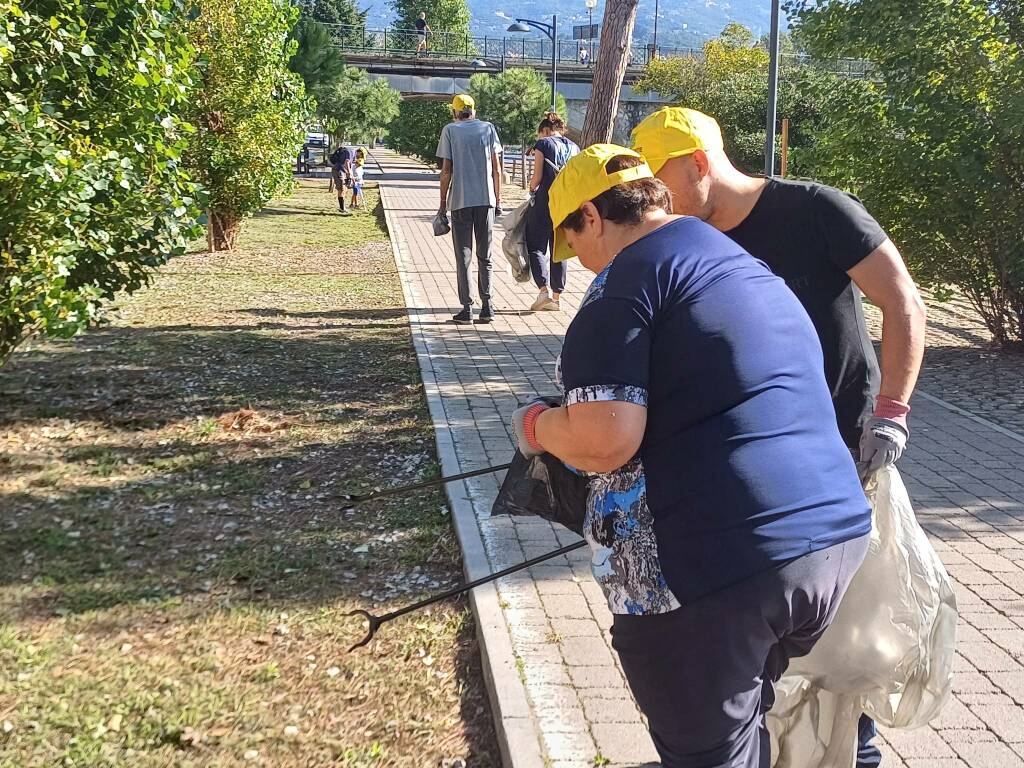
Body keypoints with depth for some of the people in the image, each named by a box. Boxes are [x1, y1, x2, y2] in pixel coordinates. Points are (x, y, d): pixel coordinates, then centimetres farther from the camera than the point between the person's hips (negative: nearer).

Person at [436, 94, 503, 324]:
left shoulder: (450, 130, 2)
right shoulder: (488, 128, 8)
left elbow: (446, 171, -2)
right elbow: (497, 168, 5)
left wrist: (443, 203, 4)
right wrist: (498, 199, 11)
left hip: (460, 201, -2)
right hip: (486, 200, 2)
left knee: (463, 256, 3)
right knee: (485, 256, 10)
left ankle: (467, 308, -1)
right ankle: (487, 306, 6)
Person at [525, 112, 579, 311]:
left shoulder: (543, 144, -2)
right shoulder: (573, 147, 13)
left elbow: (538, 177, -6)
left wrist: (532, 188, 12)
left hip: (546, 200, -5)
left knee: (536, 245, 3)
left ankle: (544, 288, -14)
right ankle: (557, 295, 12)